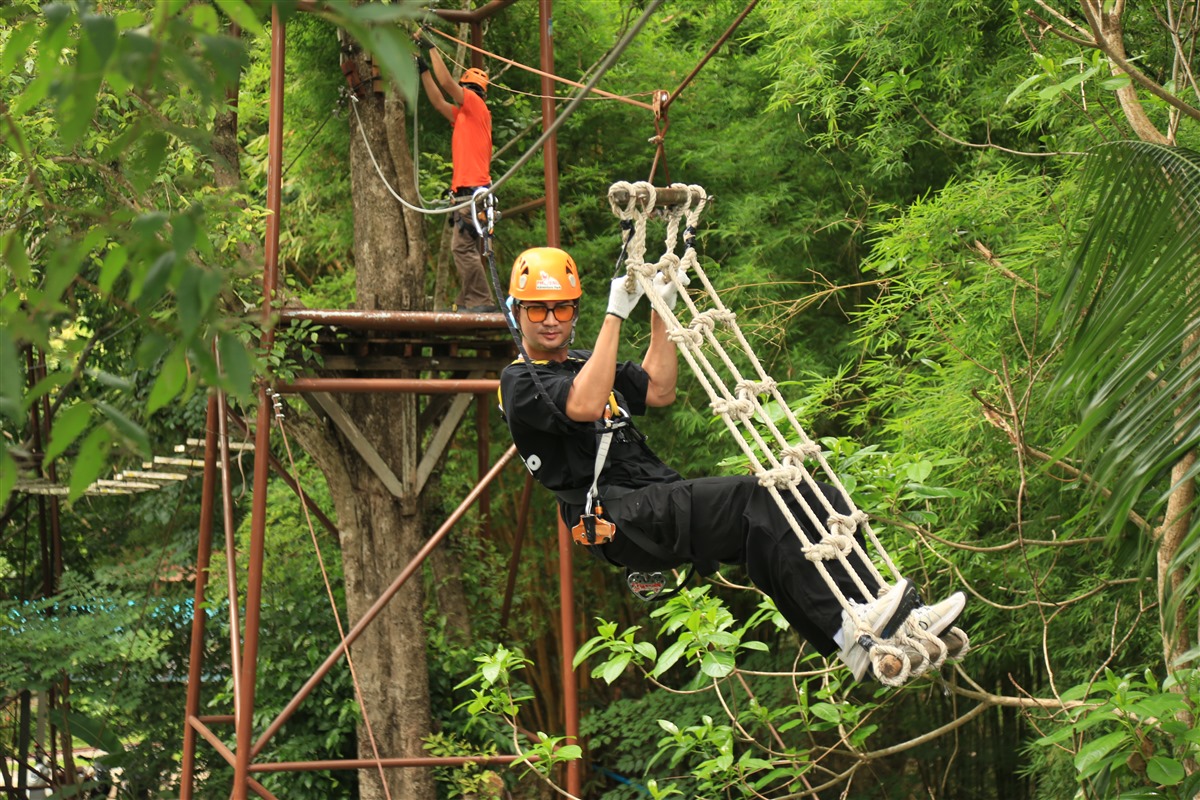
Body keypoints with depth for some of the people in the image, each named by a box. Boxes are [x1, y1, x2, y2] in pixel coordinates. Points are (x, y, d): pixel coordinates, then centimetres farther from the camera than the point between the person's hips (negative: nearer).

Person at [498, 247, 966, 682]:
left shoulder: (585, 363, 28)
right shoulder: (520, 383, 0)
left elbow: (659, 392, 26)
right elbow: (585, 405, -19)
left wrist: (662, 311, 19)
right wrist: (615, 314, -17)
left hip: (662, 504, 9)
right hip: (621, 521, -9)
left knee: (821, 501, -9)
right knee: (757, 501, -31)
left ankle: (901, 615, -20)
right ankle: (848, 628, -39)